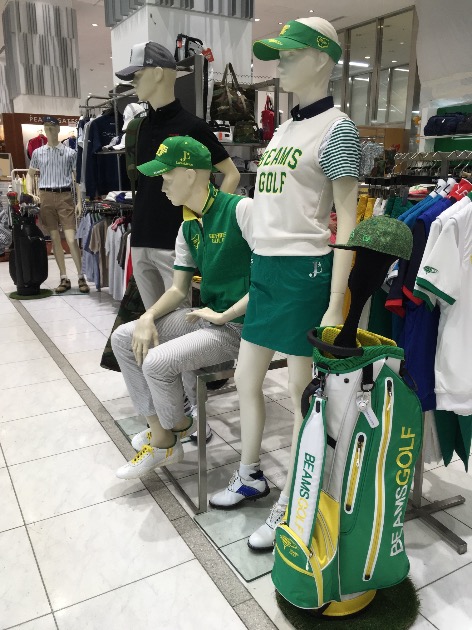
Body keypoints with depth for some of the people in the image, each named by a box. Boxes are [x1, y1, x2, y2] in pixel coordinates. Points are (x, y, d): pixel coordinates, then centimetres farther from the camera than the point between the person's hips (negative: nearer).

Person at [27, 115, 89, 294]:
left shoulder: (70, 153, 3)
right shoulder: (37, 153, 10)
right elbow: (30, 174, 18)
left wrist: (79, 201, -4)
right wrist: (30, 194, 3)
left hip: (65, 196, -2)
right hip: (46, 197, 3)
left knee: (71, 238, -8)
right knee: (55, 238, 4)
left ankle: (81, 277, -1)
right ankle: (64, 279, 9)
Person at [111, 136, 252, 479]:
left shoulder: (241, 209, -16)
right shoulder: (188, 228, 10)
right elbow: (179, 289, 13)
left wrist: (224, 316, -18)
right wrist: (148, 318, -5)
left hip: (238, 325, -9)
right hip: (207, 317, 9)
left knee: (157, 362, -22)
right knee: (124, 338, 4)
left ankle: (179, 426, 12)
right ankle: (160, 435, 10)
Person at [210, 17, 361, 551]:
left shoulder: (336, 128, -6)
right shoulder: (284, 127, 17)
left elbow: (347, 221, -11)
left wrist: (335, 305, -17)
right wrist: (257, 270, 17)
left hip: (303, 271, -8)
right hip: (263, 268, 9)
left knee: (300, 394, 2)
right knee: (246, 381, 15)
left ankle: (290, 505, 20)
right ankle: (250, 476, 36)